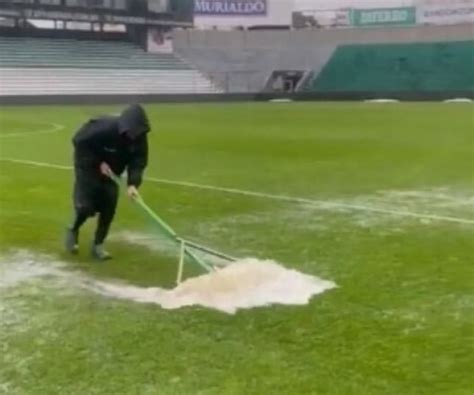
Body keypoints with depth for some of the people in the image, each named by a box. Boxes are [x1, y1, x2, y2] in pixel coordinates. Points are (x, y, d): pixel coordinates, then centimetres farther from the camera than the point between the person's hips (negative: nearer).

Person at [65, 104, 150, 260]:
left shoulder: (139, 137, -20)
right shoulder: (103, 128, -35)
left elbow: (139, 161, -18)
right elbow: (79, 142, -24)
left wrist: (133, 184, -34)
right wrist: (98, 163, -27)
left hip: (111, 172, 5)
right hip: (89, 168, -5)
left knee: (108, 209, -3)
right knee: (85, 206, -12)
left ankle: (98, 244, 14)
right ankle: (73, 230, 21)